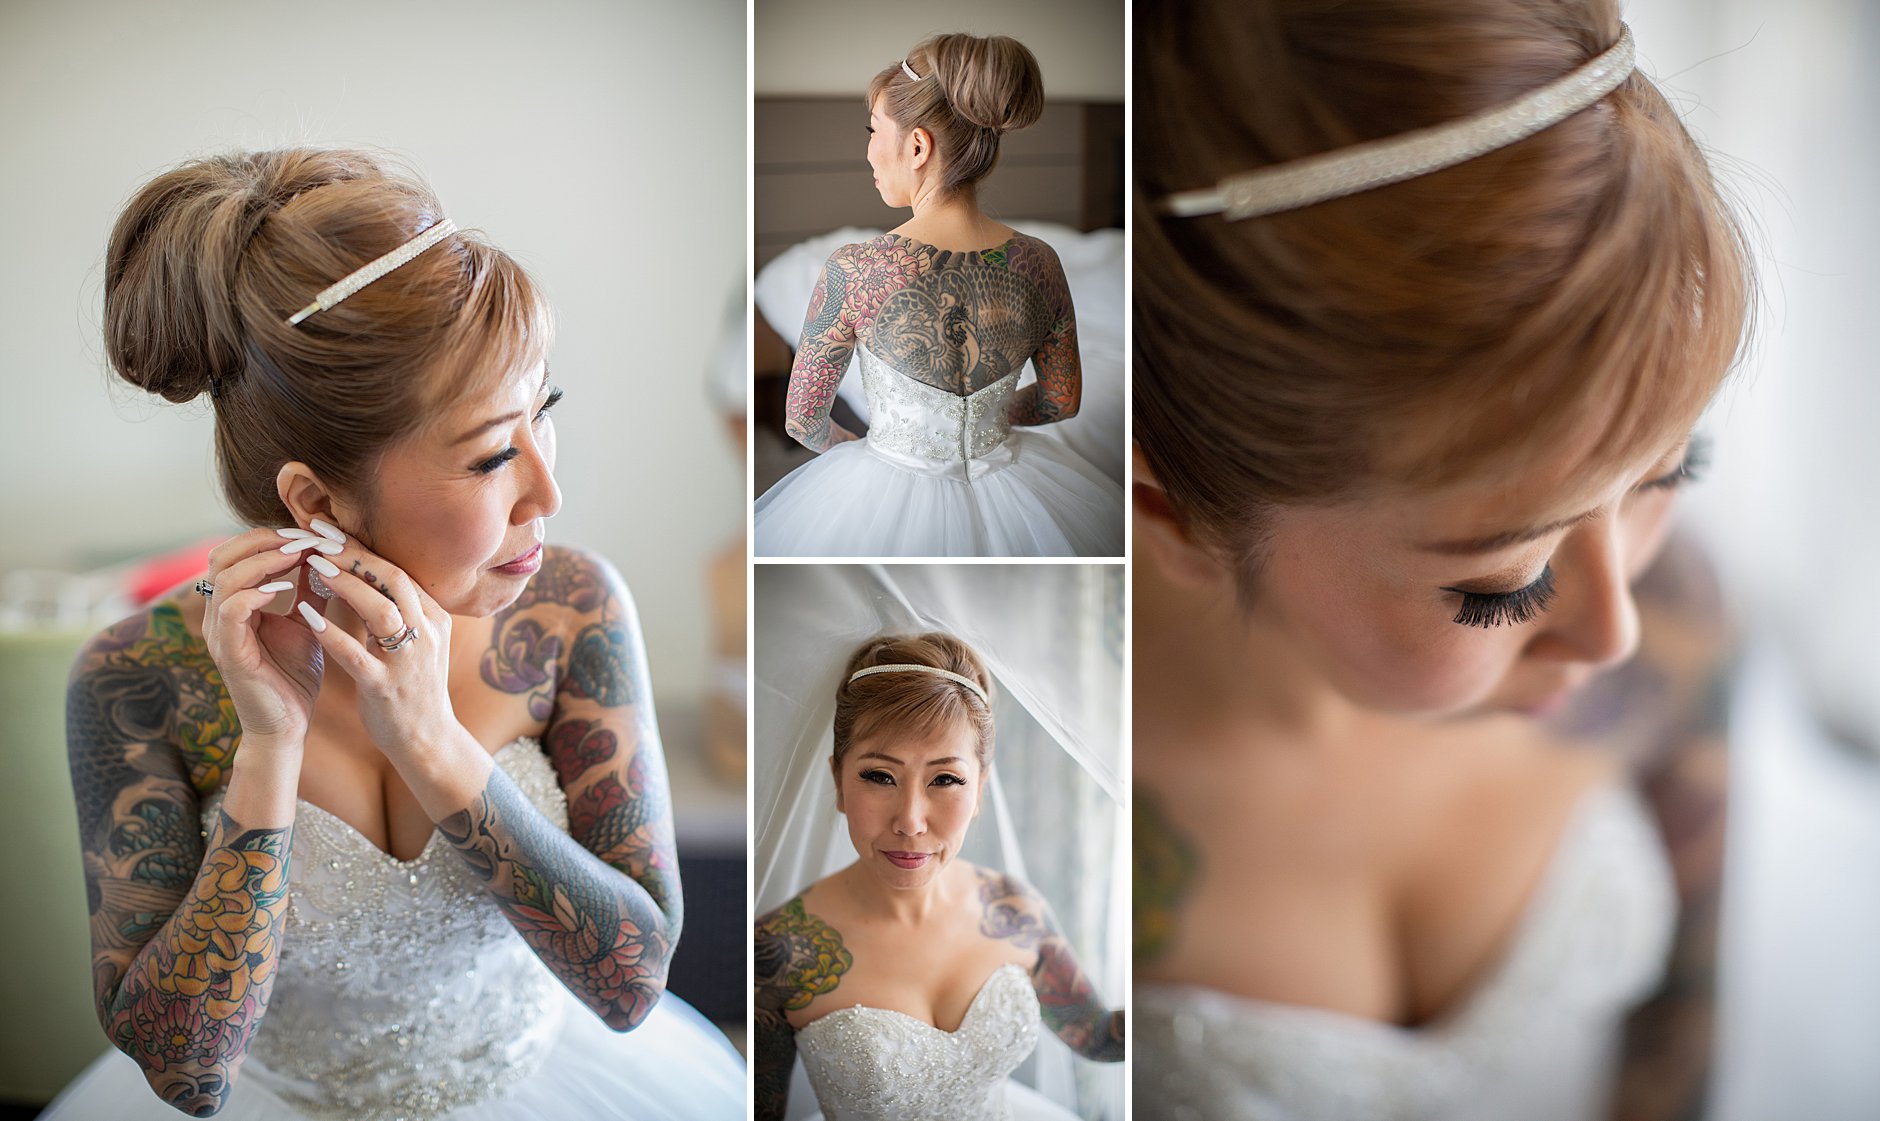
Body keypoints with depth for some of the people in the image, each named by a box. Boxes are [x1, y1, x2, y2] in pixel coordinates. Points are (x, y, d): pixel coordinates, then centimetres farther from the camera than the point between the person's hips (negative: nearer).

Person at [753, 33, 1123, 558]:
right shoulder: (1039, 262, -10)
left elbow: (802, 418, -8)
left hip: (891, 499, -3)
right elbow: (1061, 401, 5)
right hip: (1004, 492, 3)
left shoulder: (853, 270, -20)